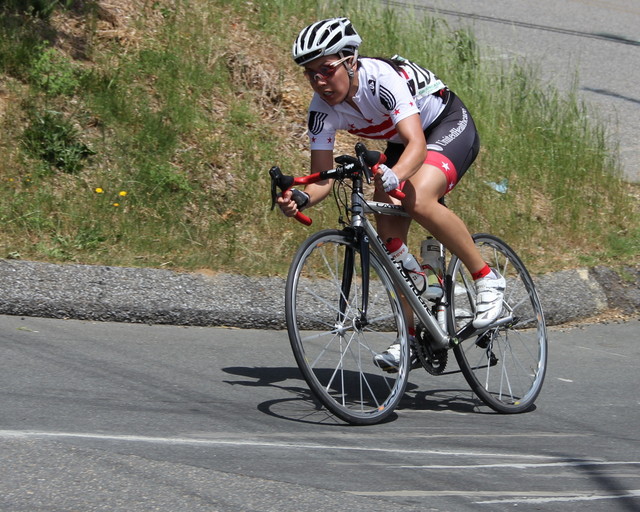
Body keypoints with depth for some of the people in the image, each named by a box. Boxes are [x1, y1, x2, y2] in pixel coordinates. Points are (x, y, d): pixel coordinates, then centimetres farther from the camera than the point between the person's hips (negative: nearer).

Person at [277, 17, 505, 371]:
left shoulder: (382, 79, -35)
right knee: (389, 237, -9)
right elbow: (323, 177, -18)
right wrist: (301, 199, -40)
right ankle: (411, 336, 3)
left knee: (419, 201, -33)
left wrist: (394, 175, -65)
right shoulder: (322, 110, -17)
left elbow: (417, 144, -44)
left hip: (450, 126, -7)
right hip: (402, 141, 7)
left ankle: (486, 279, -16)